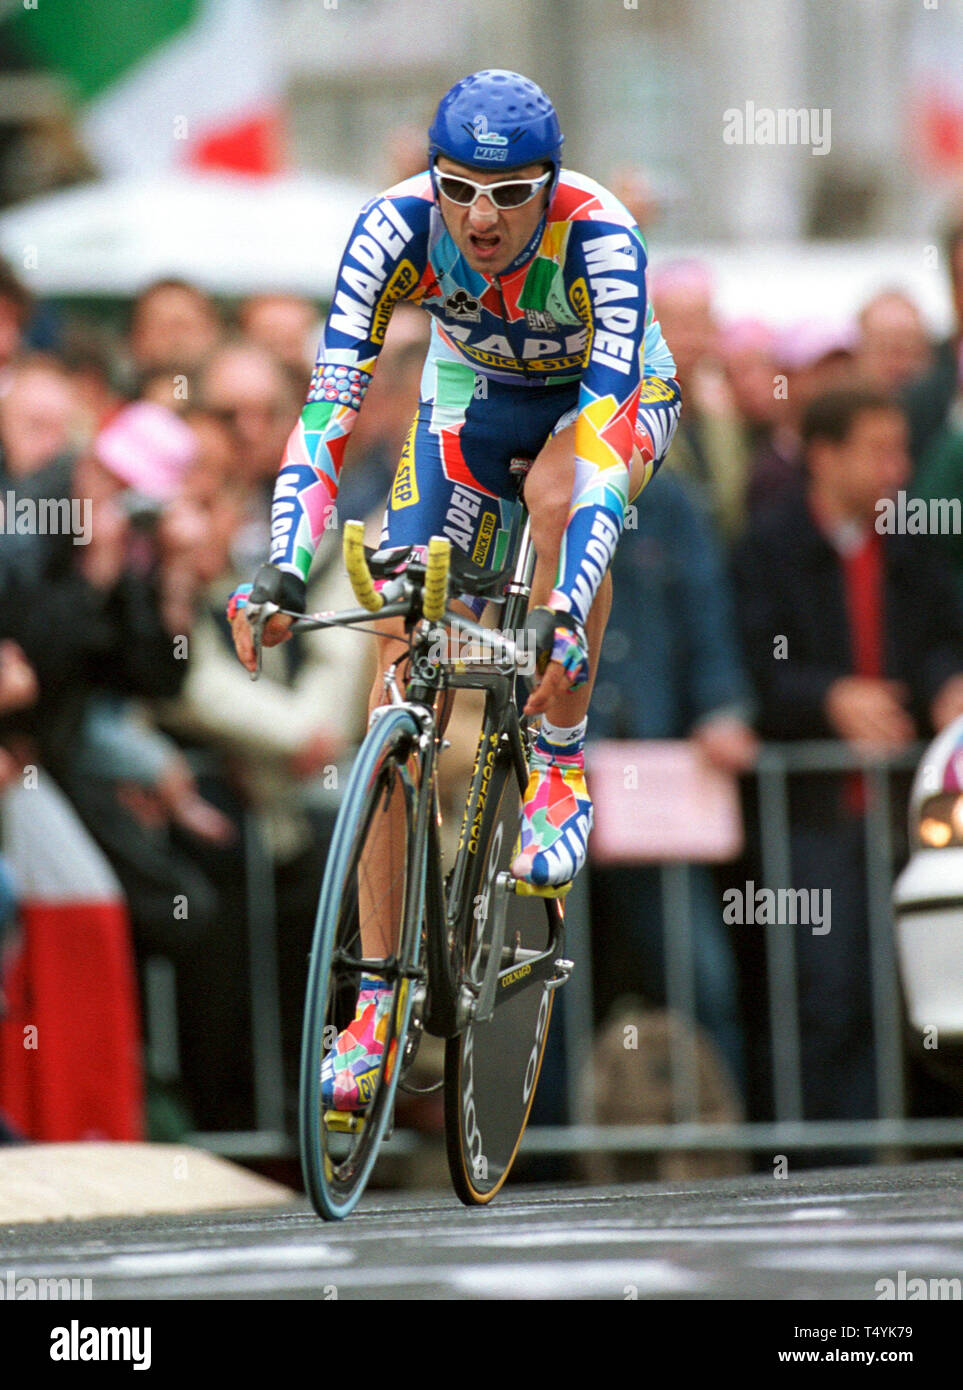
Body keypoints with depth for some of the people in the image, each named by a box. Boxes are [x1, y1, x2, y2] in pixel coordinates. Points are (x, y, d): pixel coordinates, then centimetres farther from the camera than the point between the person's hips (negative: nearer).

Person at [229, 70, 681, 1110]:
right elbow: (329, 400, -34)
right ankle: (378, 1000, -6)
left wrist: (570, 617, -56)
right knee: (401, 648, -11)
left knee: (560, 493, -39)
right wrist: (282, 571, -47)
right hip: (474, 395, 3)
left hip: (612, 390, -3)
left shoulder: (598, 237, -37)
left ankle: (560, 772, -16)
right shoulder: (396, 227, -30)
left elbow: (604, 442, -44)